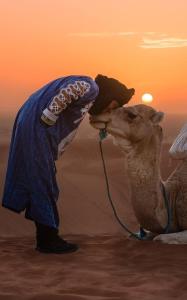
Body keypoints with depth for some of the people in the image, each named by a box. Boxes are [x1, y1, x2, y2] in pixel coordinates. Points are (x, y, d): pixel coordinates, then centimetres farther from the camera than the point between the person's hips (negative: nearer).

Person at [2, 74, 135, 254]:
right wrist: (49, 118, -19)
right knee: (44, 185, -4)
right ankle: (48, 240, 3)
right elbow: (67, 91, -26)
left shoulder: (88, 97, 22)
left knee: (39, 184, 12)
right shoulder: (91, 88, -7)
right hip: (37, 128, -10)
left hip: (28, 125, 10)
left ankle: (45, 238, 19)